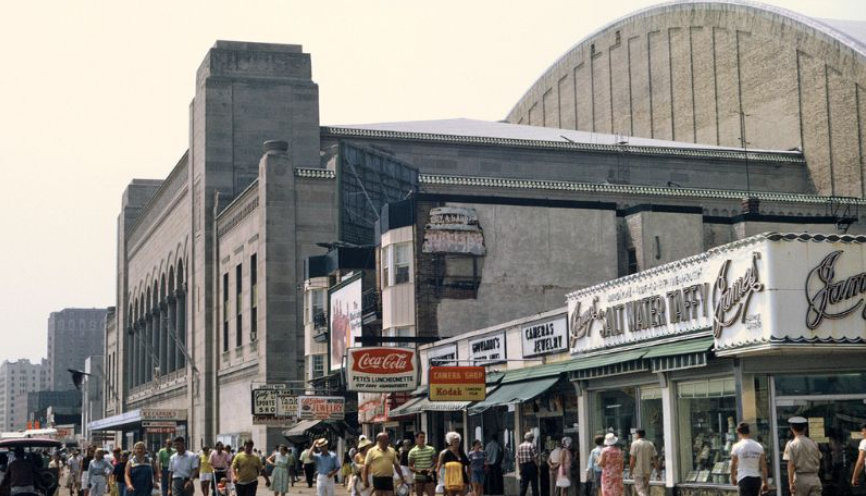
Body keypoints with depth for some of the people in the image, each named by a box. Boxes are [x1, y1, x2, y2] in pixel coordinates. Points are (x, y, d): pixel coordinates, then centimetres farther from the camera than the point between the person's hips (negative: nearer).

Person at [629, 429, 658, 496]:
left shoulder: (635, 444, -9)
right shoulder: (650, 444, 4)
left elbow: (632, 459, -13)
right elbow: (655, 458, 0)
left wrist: (630, 471, -4)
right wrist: (657, 471, 4)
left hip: (638, 471, -5)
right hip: (648, 470, 5)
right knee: (646, 490, 18)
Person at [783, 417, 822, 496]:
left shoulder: (791, 444, -6)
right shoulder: (814, 443, 6)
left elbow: (791, 464, -12)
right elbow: (818, 462, 11)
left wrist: (791, 483, -13)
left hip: (800, 478, -3)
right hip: (814, 478, 3)